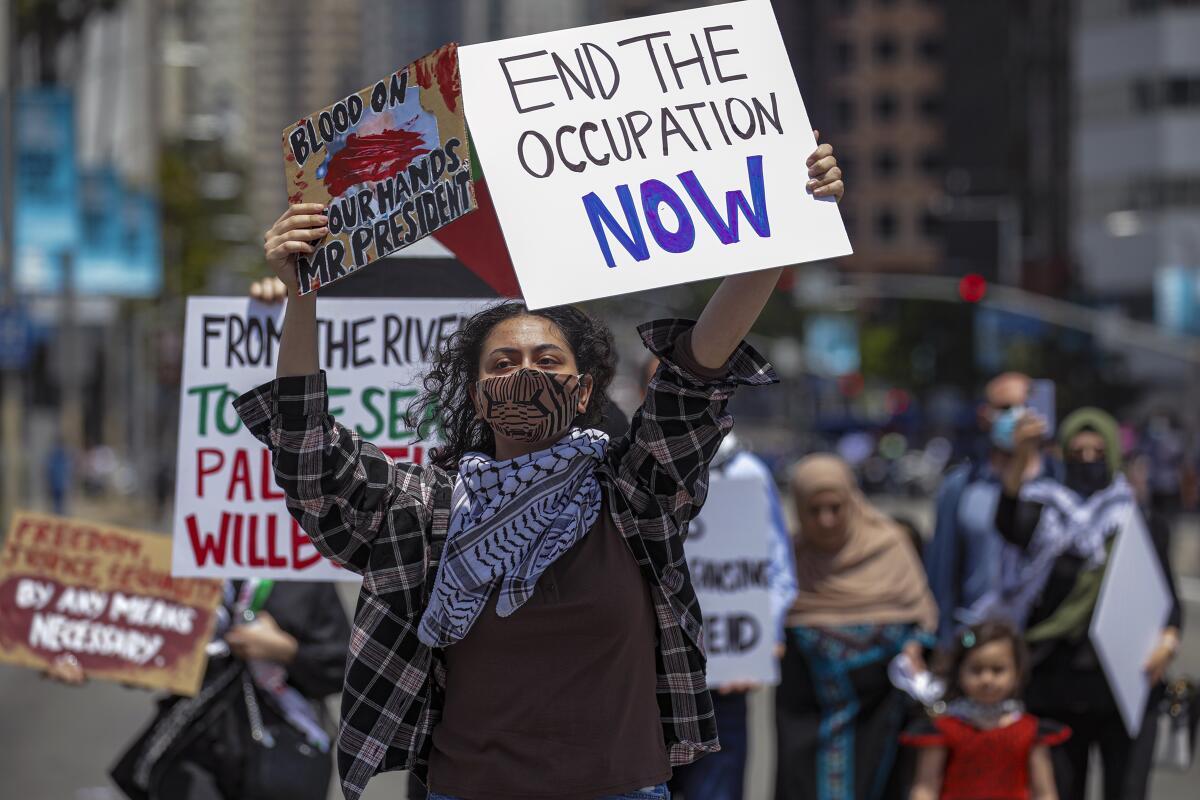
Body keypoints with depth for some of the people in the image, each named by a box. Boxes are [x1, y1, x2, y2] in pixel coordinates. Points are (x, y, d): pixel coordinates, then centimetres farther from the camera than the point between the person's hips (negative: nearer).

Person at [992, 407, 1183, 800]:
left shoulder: (1145, 526, 11)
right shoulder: (1046, 517, 6)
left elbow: (1167, 598, 6)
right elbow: (1009, 524, -18)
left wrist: (1167, 640, -18)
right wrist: (1021, 460, -36)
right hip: (1057, 688, 0)